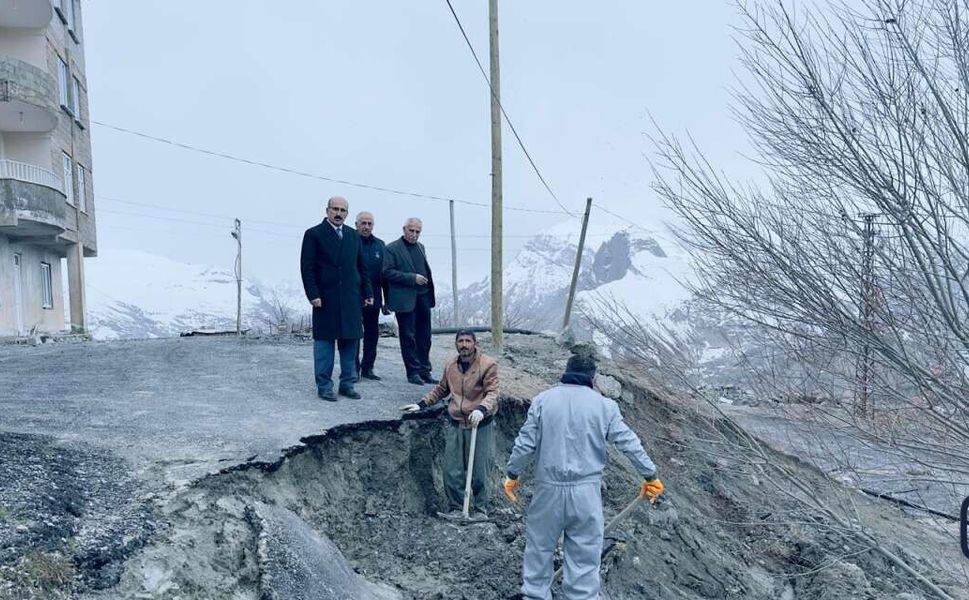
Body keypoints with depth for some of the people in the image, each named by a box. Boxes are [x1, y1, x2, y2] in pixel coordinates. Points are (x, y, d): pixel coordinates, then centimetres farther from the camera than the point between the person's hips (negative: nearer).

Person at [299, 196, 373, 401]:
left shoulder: (354, 236, 14)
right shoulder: (314, 234, 0)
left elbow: (362, 267, 16)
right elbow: (307, 268, -5)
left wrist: (367, 293, 9)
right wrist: (313, 295, -12)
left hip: (351, 298, 5)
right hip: (325, 299, -4)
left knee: (350, 341, 7)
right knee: (324, 342, 1)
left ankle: (347, 383, 16)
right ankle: (324, 386, 8)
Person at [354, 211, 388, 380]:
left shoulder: (379, 244, 10)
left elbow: (384, 271, 10)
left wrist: (386, 297, 6)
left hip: (373, 297, 5)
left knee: (372, 333, 9)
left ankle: (367, 368, 20)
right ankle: (354, 368, 12)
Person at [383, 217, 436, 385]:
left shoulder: (420, 247, 17)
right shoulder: (391, 249, -4)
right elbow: (387, 272, -12)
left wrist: (429, 287, 10)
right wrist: (412, 278, -16)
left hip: (423, 297, 6)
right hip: (405, 299, -6)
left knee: (424, 337, 9)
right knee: (408, 337, 1)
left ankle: (425, 371, 18)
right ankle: (413, 372, 9)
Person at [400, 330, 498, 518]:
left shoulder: (488, 364, -7)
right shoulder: (450, 365, 10)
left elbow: (492, 392, -13)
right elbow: (441, 389, 24)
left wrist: (481, 409, -32)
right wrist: (421, 404, 18)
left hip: (479, 424, -4)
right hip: (455, 424, 4)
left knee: (479, 471, 1)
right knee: (452, 471, 4)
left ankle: (481, 509, 20)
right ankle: (455, 508, 20)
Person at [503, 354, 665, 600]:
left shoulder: (543, 400, 1)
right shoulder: (604, 405, 1)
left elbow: (525, 444, 0)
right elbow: (630, 444, 1)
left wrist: (512, 475, 12)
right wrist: (650, 476, 12)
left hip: (548, 489, 1)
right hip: (586, 492, 0)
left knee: (539, 546, 15)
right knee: (584, 555, 8)